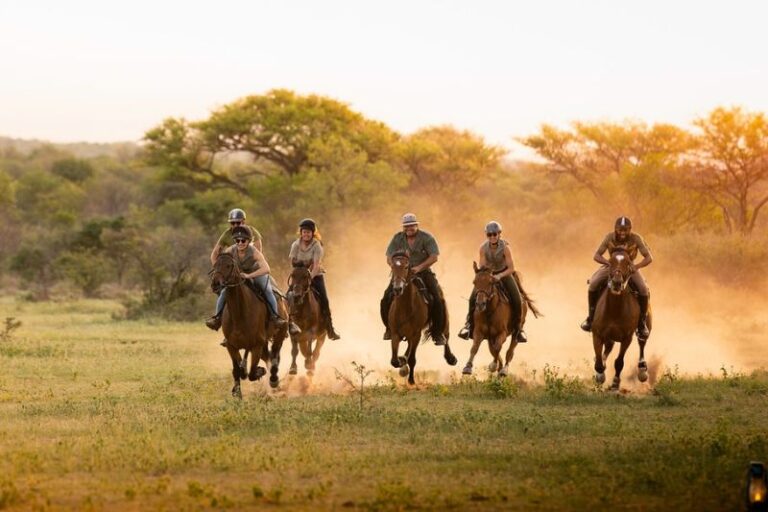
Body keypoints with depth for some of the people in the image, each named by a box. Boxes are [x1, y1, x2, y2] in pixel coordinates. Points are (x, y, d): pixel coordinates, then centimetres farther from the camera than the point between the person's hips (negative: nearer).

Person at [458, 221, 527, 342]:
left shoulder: (505, 247, -24)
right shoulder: (483, 248, -19)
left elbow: (511, 268, -22)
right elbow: (482, 266, -13)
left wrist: (499, 276, -37)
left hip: (504, 273, -2)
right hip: (488, 273, 2)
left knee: (517, 299, -16)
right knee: (473, 298, -14)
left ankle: (517, 328, 3)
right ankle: (469, 325, 4)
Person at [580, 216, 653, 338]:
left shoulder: (636, 239, -20)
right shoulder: (609, 238, -18)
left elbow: (649, 258, -18)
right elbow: (597, 255, -15)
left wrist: (637, 266, -38)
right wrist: (608, 263, -35)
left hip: (630, 267, -1)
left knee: (643, 290, -24)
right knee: (593, 284, -22)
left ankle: (641, 322, -4)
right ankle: (591, 316, -2)